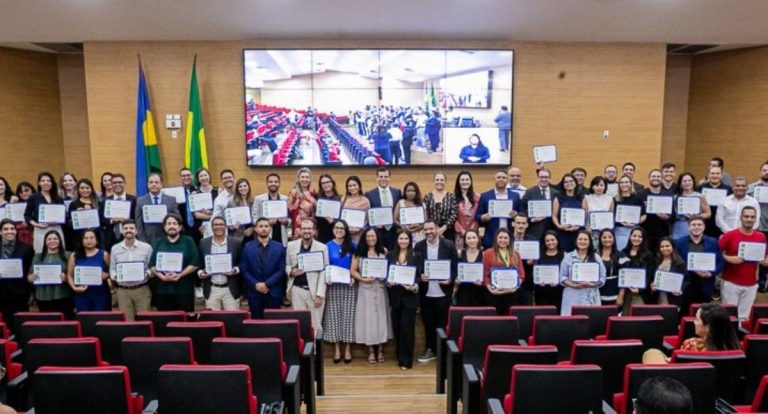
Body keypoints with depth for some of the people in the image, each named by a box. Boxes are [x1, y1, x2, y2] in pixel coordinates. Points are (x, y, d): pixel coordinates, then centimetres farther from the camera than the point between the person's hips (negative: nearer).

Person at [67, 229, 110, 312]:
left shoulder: (104, 255, 3)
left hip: (101, 294, -1)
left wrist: (106, 275, -14)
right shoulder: (75, 256, 6)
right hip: (82, 294, 1)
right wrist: (74, 287, -7)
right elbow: (69, 275, 8)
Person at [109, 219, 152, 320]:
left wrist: (146, 275, -17)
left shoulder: (146, 247, 1)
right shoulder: (115, 249, 8)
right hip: (123, 291, 2)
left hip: (142, 289, -1)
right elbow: (112, 269, 10)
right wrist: (116, 276, -10)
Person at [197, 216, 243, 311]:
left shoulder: (237, 242, -1)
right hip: (211, 290, 2)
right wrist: (200, 273, -8)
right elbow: (199, 263, 11)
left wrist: (235, 270, -16)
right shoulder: (203, 243, 6)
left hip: (231, 290, -2)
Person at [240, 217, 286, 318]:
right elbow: (244, 270, 1)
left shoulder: (279, 247, 2)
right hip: (254, 292, 1)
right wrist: (255, 284, -11)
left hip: (274, 292, 0)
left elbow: (281, 270, -2)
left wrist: (267, 284, -12)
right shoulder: (247, 247, 4)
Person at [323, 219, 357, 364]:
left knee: (348, 316, 2)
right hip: (333, 286, 0)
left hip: (349, 286, 0)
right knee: (334, 316, 2)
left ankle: (347, 349, 9)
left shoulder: (352, 246, 4)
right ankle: (336, 349, 10)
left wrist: (354, 277, -8)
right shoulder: (328, 246, 3)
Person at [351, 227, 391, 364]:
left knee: (381, 316, 4)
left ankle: (380, 350, 17)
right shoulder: (359, 252, 1)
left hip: (380, 288, 1)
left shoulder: (384, 251, 3)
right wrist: (363, 279, -14)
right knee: (368, 317, 2)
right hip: (365, 289, -1)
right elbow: (353, 271, 0)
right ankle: (371, 351, 13)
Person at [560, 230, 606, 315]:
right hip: (572, 297, -1)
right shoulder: (568, 257, 8)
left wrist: (589, 284, -11)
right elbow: (562, 277, 5)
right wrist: (573, 285, -13)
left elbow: (602, 278, 6)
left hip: (591, 297, 1)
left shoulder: (596, 258, 11)